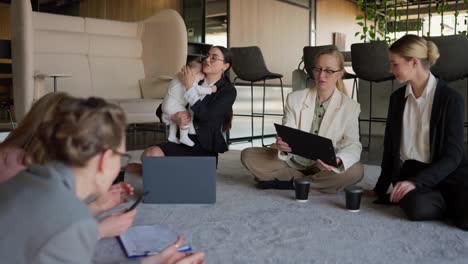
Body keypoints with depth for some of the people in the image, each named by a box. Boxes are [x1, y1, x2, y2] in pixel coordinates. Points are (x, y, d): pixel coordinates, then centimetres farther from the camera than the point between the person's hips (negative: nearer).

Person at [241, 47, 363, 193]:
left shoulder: (350, 107, -3)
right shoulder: (295, 99, 0)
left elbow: (353, 145, -12)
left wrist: (337, 161, -36)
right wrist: (282, 144, -35)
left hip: (323, 167, 0)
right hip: (293, 161, 1)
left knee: (355, 171, -33)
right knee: (248, 155, -16)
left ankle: (289, 182, -21)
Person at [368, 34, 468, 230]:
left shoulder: (450, 98, -7)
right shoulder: (397, 98, 8)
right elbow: (390, 146, 14)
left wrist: (416, 182, -25)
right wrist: (381, 188, 16)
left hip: (446, 172, -3)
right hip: (409, 170, 3)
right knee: (418, 207, -32)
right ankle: (450, 203, 2)